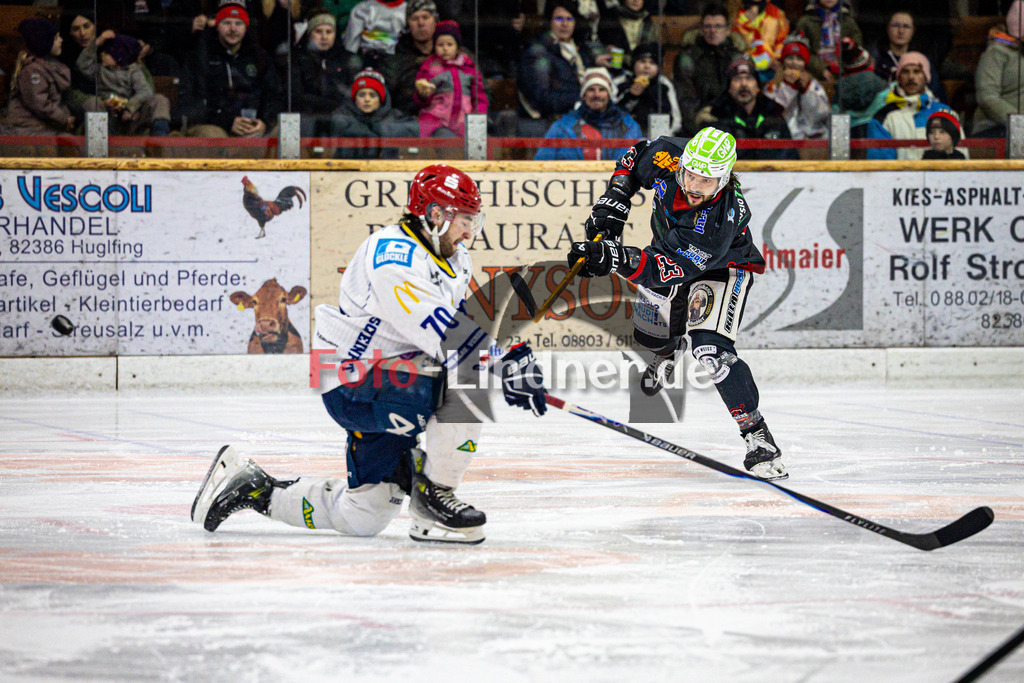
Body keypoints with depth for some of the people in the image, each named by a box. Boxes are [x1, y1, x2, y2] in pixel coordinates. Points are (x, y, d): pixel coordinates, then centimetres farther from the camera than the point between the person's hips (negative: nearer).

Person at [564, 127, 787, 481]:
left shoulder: (722, 218, -42)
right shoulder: (668, 158, -29)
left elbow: (667, 269, -46)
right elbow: (634, 156, -4)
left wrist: (614, 258, -56)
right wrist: (613, 202, -14)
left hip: (722, 266, -6)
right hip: (669, 248, 6)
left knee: (710, 348, -25)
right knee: (647, 335, 13)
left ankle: (757, 435, -16)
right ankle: (670, 349, 52)